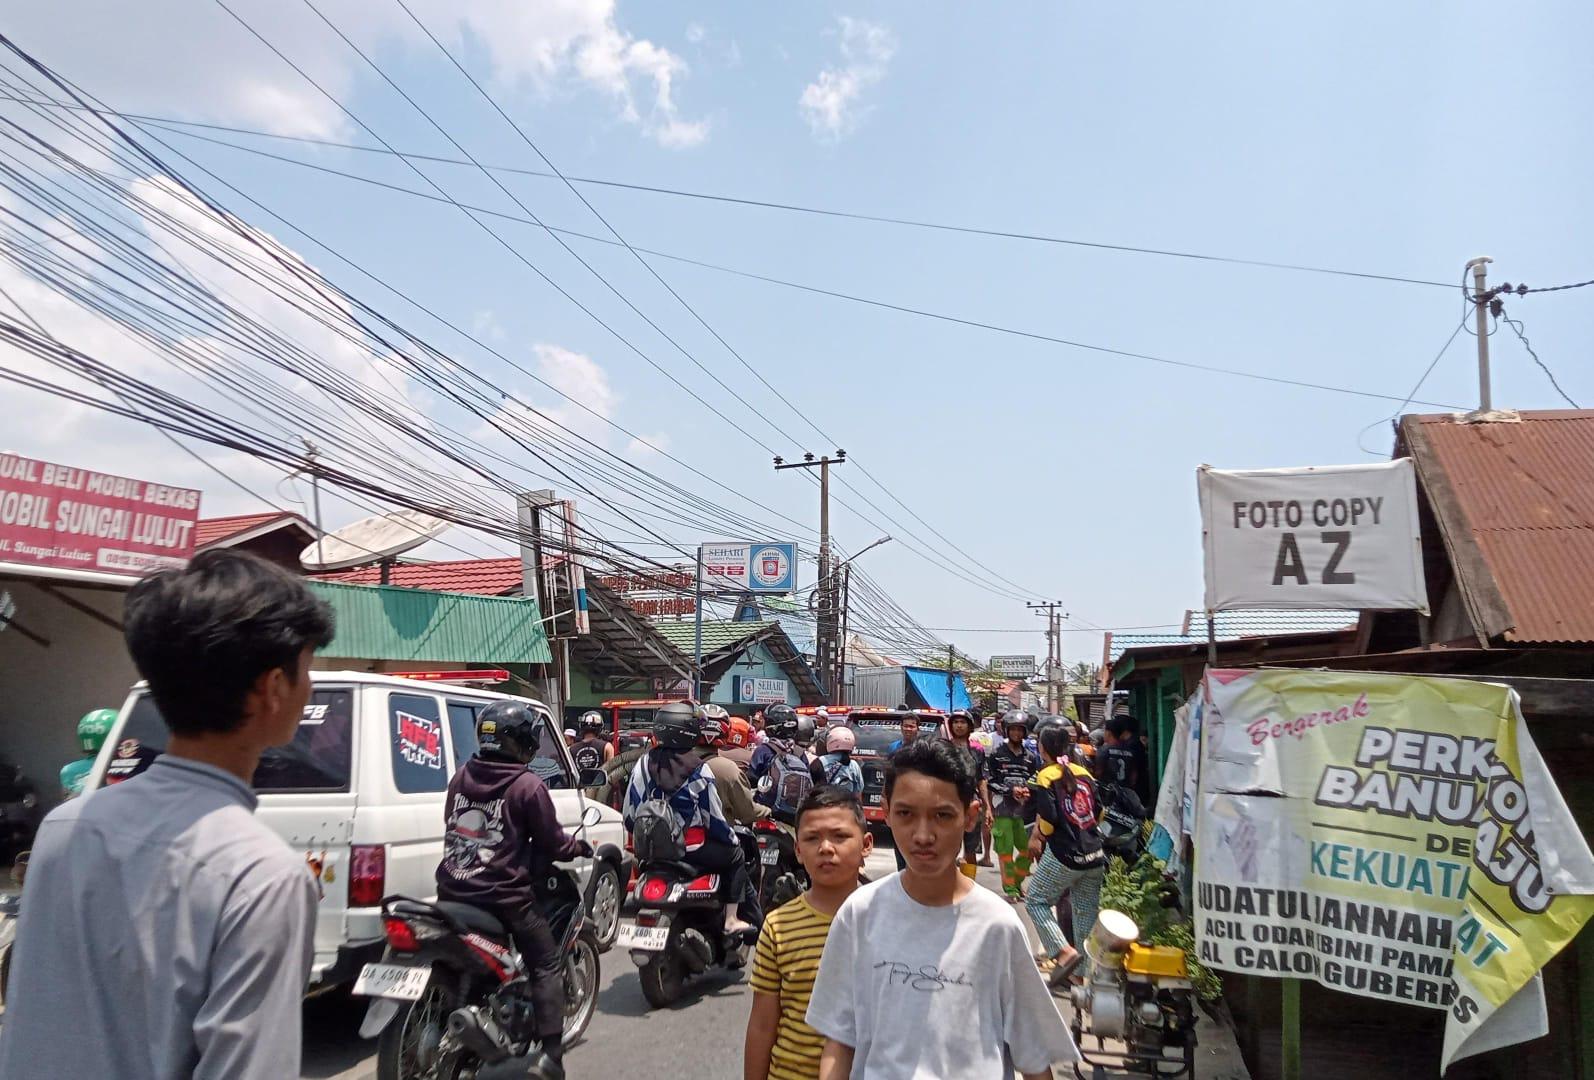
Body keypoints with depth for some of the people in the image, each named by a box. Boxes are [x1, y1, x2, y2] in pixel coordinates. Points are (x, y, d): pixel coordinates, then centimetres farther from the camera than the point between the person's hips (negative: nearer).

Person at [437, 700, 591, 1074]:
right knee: (547, 966, 7)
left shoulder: (460, 777, 7)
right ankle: (550, 1055, 2)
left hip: (453, 890, 6)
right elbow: (551, 842, -5)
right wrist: (581, 847, 15)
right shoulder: (527, 785, -12)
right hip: (503, 894, -6)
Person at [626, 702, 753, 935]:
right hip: (691, 850, -5)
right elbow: (714, 818, -8)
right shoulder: (698, 771, -14)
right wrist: (732, 840, 10)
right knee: (736, 856, 19)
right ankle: (731, 919, 11)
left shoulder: (643, 765, -3)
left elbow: (629, 813, 1)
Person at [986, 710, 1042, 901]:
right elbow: (990, 782, -3)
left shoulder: (1031, 757, 11)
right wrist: (1011, 790, -15)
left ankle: (1017, 882, 26)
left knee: (1028, 849, 4)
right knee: (1005, 851, -3)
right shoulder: (996, 755, 0)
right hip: (1003, 810, -3)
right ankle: (1010, 889, 9)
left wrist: (1028, 791, -9)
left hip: (1024, 810, 3)